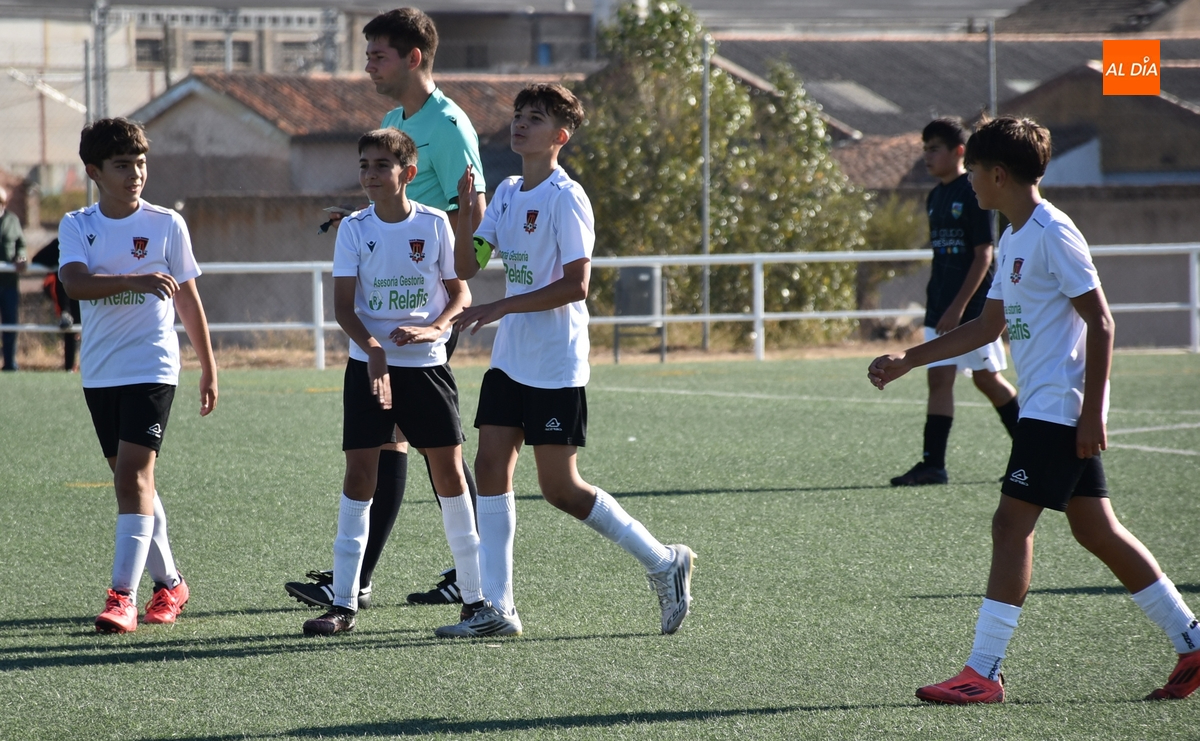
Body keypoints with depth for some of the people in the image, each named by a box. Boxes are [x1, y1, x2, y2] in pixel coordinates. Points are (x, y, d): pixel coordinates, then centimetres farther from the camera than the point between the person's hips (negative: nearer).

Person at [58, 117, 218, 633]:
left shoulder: (166, 224, 0)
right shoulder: (77, 226, 2)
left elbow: (188, 299, 8)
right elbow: (75, 282, -17)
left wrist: (209, 368, 11)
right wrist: (135, 281, -32)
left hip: (151, 369, -4)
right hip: (99, 373, 4)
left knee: (133, 475, -15)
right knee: (132, 480, 11)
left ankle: (122, 597, -20)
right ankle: (169, 583, 25)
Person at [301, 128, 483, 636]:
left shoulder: (434, 225, -1)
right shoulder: (354, 229, 0)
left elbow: (460, 293, 2)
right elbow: (343, 305, -4)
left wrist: (432, 329, -17)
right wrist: (372, 348, -22)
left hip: (427, 365, 0)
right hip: (368, 365, 0)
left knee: (449, 470, 1)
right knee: (359, 473, -5)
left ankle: (475, 594, 12)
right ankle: (343, 602, -3)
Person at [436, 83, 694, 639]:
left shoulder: (565, 198, -13)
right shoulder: (507, 193, 11)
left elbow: (575, 285, -20)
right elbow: (467, 266, 10)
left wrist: (501, 308, -22)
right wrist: (464, 209, -6)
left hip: (556, 367, -8)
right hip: (510, 359, 8)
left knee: (560, 488, -5)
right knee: (491, 466, -1)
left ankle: (663, 563, 10)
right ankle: (495, 608, 1)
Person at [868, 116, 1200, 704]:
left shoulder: (1053, 234, -14)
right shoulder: (1014, 240, 15)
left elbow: (1100, 323, -16)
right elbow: (989, 326, 23)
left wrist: (1092, 409, -19)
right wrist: (907, 362, 22)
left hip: (1059, 408, -10)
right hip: (1045, 408, 10)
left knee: (1011, 524, -10)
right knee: (1095, 529, 10)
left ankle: (983, 673, -10)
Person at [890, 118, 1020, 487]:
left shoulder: (974, 193, -11)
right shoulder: (935, 197, 13)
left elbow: (983, 255, -14)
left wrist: (958, 307, -18)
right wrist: (934, 303, 16)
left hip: (973, 305, -7)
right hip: (941, 308, 7)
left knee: (986, 378, 2)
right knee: (939, 378, -2)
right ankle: (933, 464, -5)